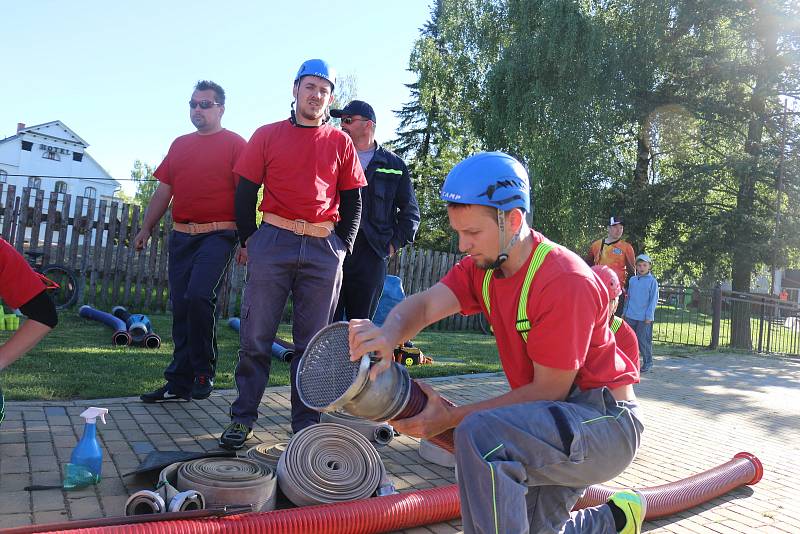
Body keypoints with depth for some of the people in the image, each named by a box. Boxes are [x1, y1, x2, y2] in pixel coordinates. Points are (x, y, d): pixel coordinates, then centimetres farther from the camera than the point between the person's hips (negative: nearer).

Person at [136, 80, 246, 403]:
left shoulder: (234, 144, 1)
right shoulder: (179, 144, 19)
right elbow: (164, 191, 21)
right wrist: (146, 229, 16)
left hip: (217, 234, -6)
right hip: (181, 235, 6)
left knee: (198, 296, -22)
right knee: (180, 307, 7)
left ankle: (204, 372, -4)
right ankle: (180, 383, 15)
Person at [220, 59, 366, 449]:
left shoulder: (340, 143, 12)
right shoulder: (267, 135, 10)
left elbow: (353, 201, 12)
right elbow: (245, 191, 9)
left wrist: (343, 245, 3)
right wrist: (248, 240, 2)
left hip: (324, 249, 1)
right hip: (273, 241, 0)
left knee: (312, 340, 5)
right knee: (256, 336, 1)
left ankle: (306, 424, 15)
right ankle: (242, 418, 13)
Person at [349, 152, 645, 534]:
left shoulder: (565, 282, -25)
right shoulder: (482, 266, -1)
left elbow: (549, 390, -21)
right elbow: (424, 304, -15)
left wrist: (451, 418, -22)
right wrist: (387, 334, -39)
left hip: (605, 420, -8)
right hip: (560, 422, 8)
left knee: (480, 434, -31)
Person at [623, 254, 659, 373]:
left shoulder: (652, 281, -4)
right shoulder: (632, 280, 9)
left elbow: (654, 299, -6)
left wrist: (649, 315, -10)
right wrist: (625, 312, 15)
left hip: (644, 318, -4)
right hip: (630, 316, 5)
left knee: (643, 340, 0)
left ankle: (648, 362, 14)